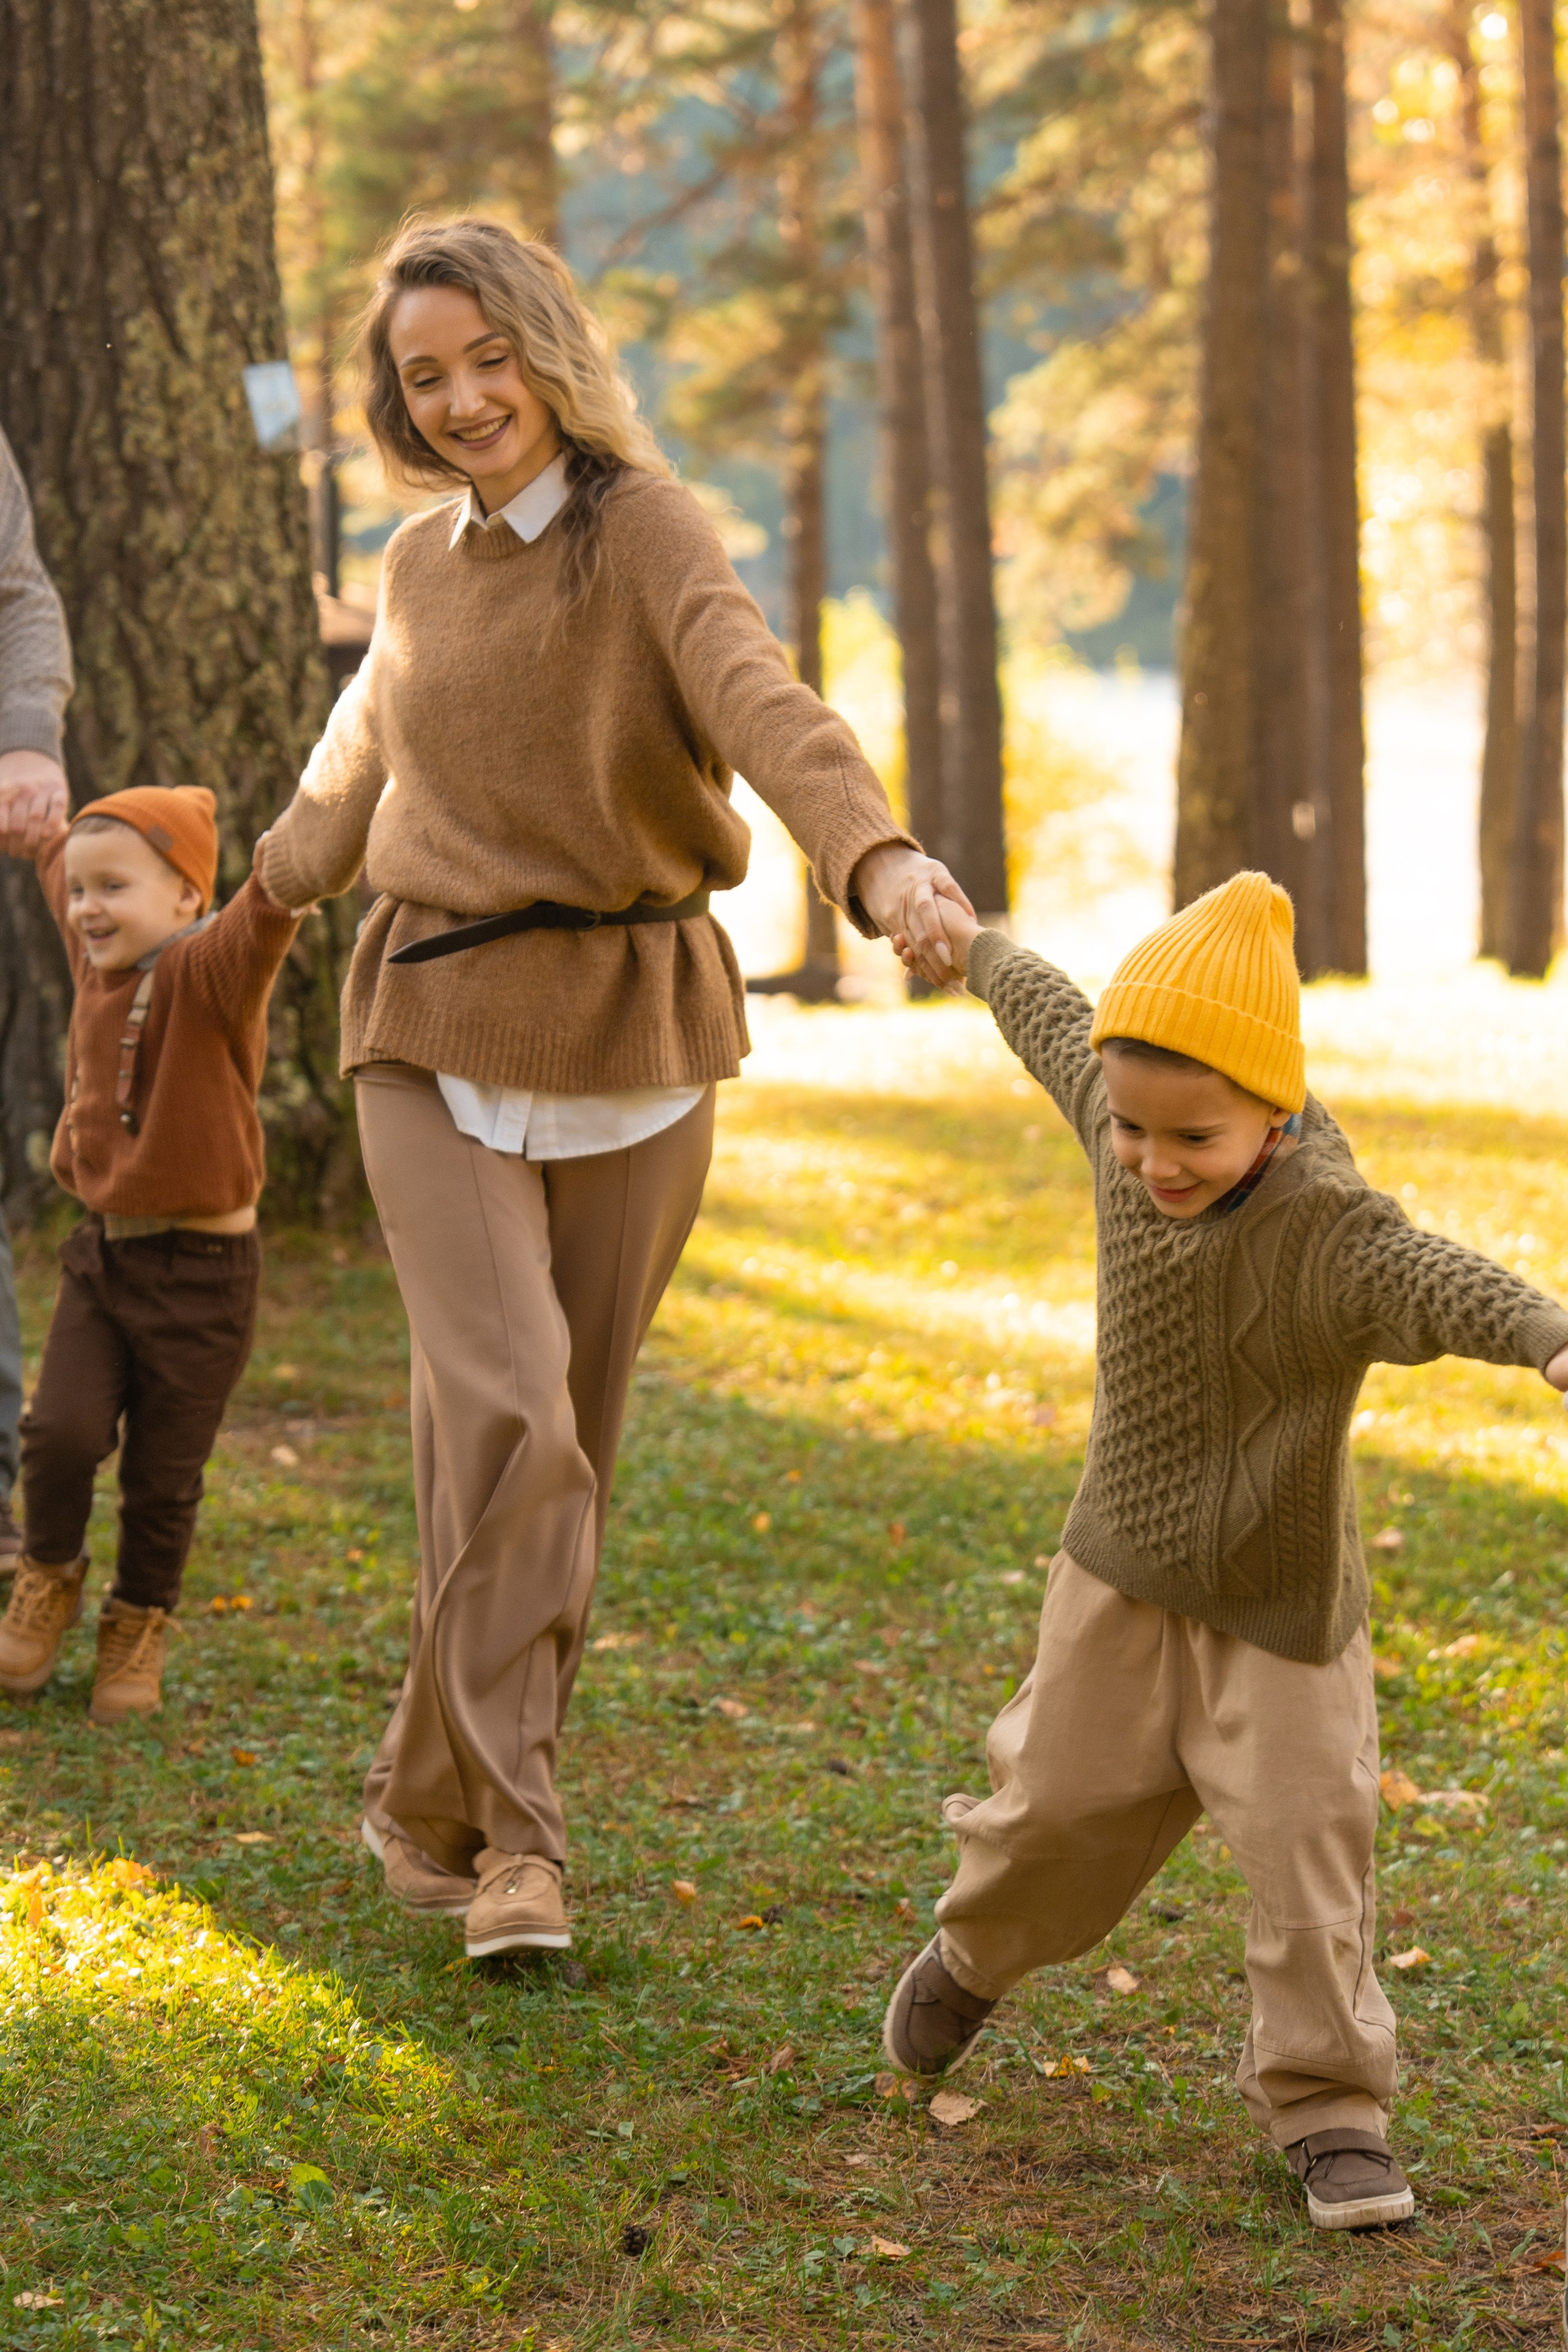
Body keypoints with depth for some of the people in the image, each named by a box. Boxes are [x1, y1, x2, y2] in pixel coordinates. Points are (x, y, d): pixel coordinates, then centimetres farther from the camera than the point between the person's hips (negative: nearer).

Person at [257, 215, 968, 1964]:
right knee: (507, 1415, -16)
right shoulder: (418, 569, 10)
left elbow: (759, 699, -25)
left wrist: (875, 852, -45)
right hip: (439, 1039, 2)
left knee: (565, 1442, 6)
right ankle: (505, 1833, -10)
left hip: (629, 1044, -2)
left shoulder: (641, 532, -5)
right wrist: (268, 894, 46)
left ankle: (431, 1804, 23)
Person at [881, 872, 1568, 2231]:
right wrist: (976, 949, 31)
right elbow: (1060, 1028, 12)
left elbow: (1434, 1283, -50)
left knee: (1307, 1841, -5)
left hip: (1280, 1602, -4)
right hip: (1127, 1568, 4)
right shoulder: (1124, 1126, -10)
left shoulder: (1323, 1228, -29)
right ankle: (977, 1955, 44)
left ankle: (1324, 2105, 11)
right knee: (1063, 1797, 14)